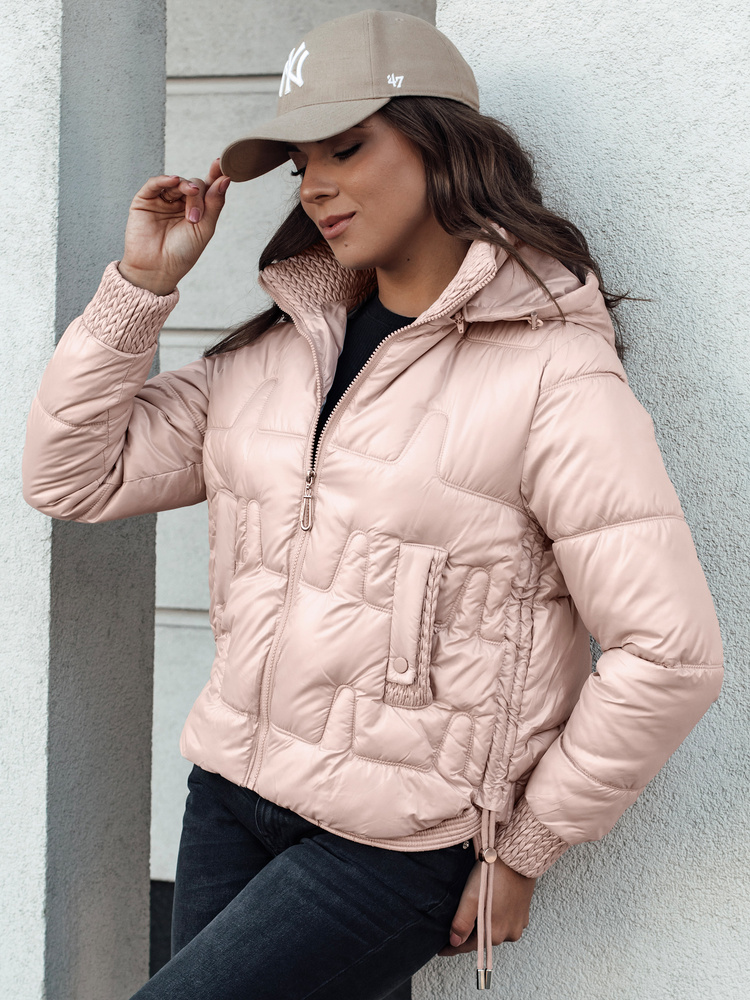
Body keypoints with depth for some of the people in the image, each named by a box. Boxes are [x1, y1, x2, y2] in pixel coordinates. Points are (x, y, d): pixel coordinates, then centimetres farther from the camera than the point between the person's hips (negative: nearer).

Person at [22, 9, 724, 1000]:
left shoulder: (552, 377, -14)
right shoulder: (272, 353, 5)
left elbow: (671, 654, -16)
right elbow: (72, 477, 6)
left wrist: (523, 851, -8)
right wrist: (141, 283, -2)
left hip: (395, 844, -6)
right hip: (229, 801, 6)